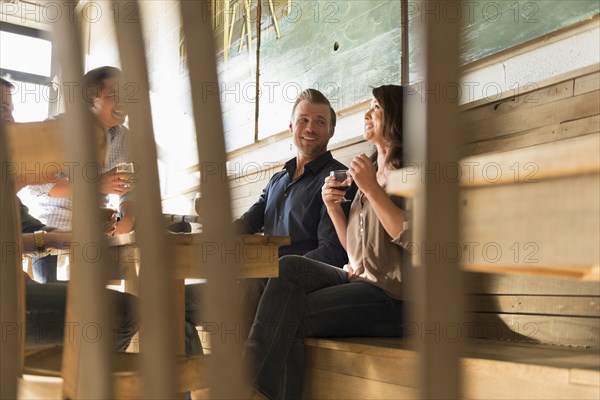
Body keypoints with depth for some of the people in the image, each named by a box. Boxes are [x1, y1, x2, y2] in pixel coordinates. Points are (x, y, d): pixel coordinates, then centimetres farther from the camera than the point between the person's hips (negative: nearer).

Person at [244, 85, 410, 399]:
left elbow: (411, 237, -17)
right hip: (357, 280, 7)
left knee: (287, 318, -19)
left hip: (389, 295, -7)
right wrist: (332, 207, 5)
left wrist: (371, 189, -15)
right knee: (288, 266, -19)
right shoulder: (370, 171, 22)